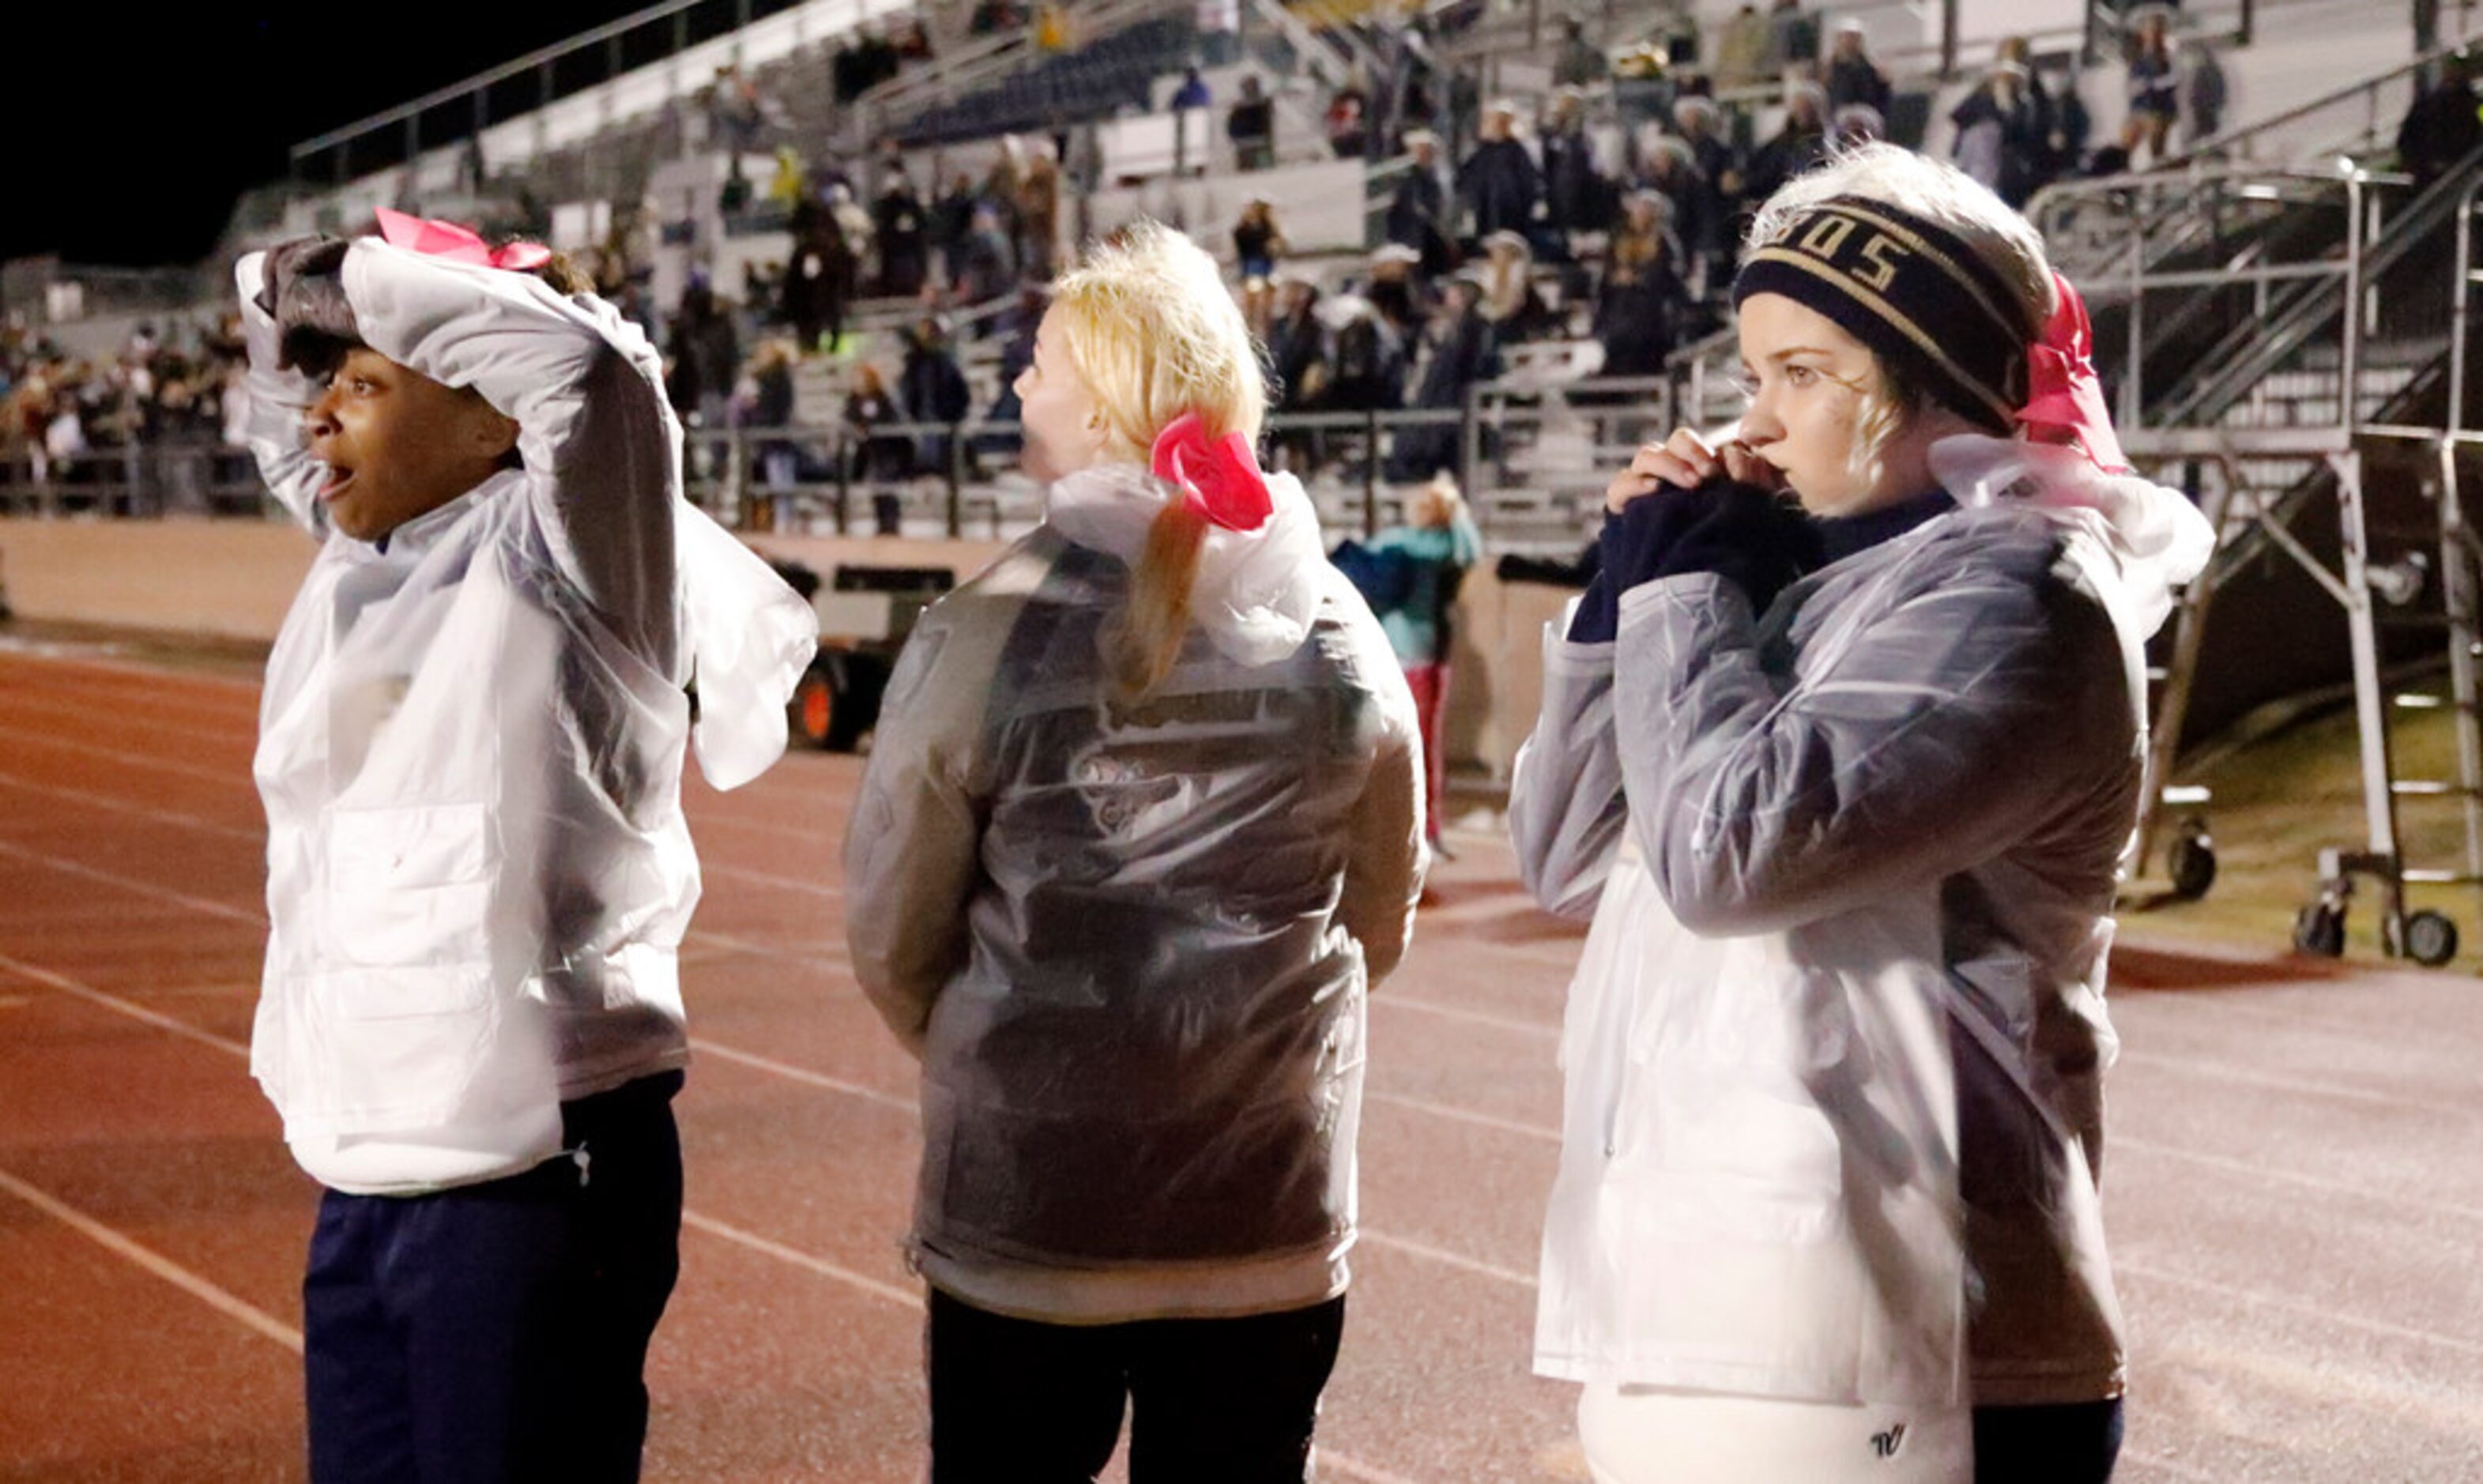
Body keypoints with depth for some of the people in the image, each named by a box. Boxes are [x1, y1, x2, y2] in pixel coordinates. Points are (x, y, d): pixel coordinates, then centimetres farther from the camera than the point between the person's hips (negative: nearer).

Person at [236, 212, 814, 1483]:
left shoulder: (553, 568, -11)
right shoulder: (353, 572, 10)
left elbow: (592, 366, -27)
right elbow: (285, 417, 26)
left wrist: (376, 280, -15)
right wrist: (289, 301, 7)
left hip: (533, 1172, -8)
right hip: (368, 1176, 8)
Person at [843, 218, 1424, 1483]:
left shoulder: (986, 634, -12)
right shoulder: (1341, 641, -3)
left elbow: (892, 940, -4)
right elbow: (1380, 920, 9)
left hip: (1020, 1204, -2)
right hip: (1271, 1225, 2)